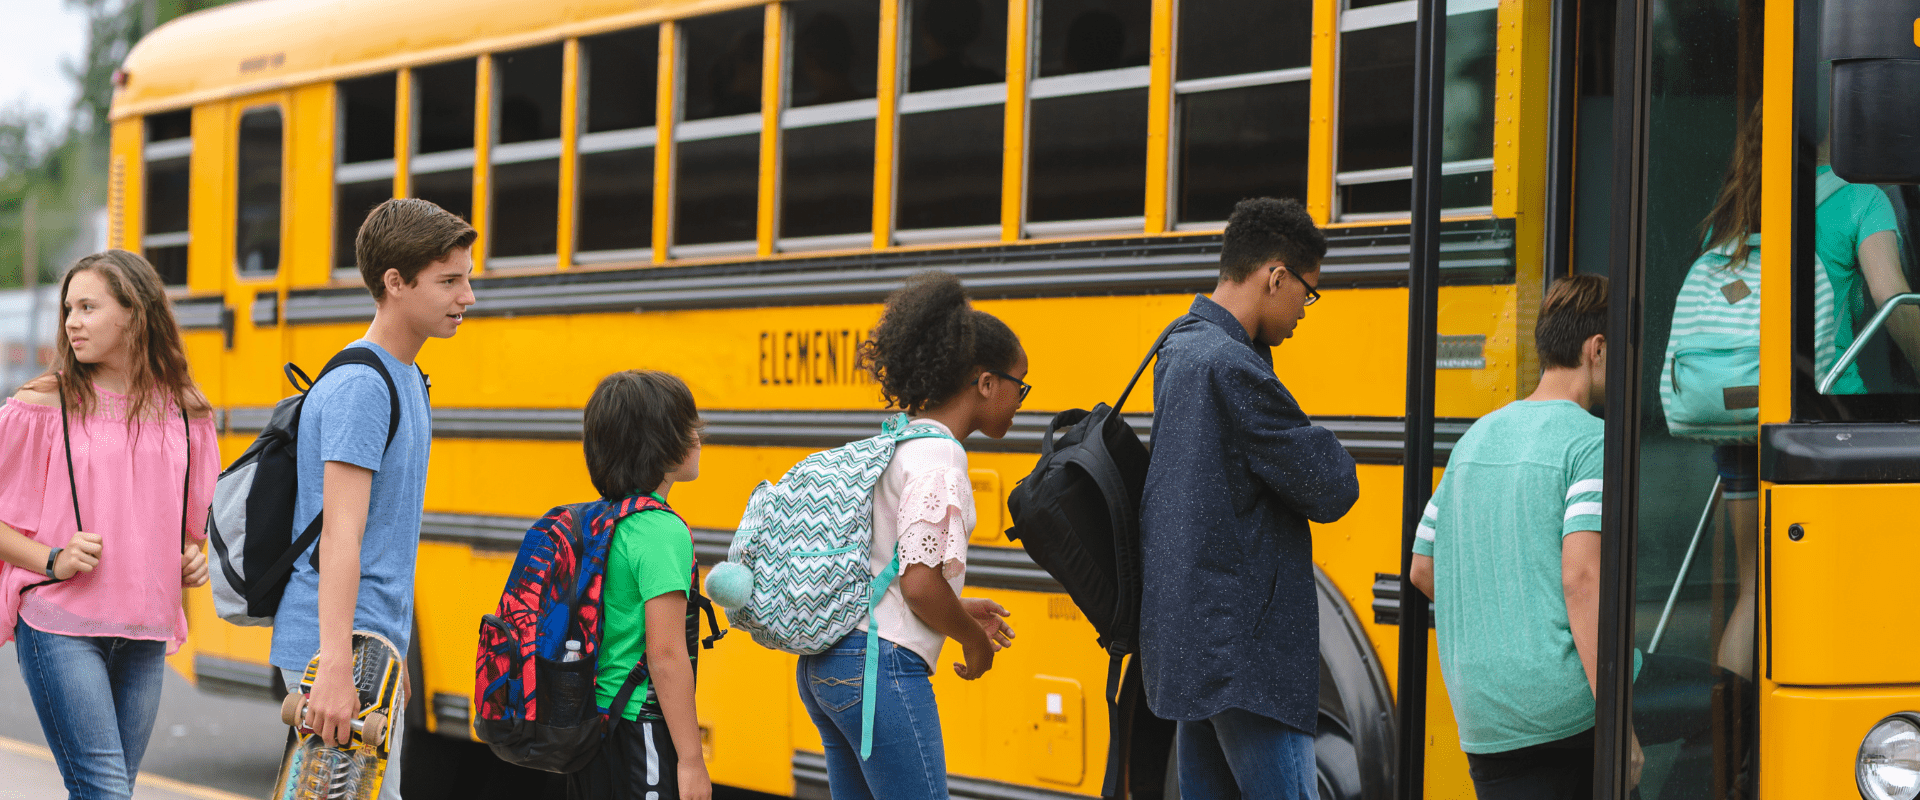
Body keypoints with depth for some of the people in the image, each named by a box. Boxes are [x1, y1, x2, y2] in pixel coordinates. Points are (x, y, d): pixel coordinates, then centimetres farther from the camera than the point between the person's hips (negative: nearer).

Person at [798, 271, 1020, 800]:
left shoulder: (893, 446, 16)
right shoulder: (937, 460, -13)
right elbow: (920, 585, -20)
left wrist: (958, 610, 19)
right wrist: (974, 639, -3)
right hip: (881, 667, -10)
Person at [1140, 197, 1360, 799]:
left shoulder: (1180, 350, 13)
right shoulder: (1231, 366, -17)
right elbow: (1331, 490, -14)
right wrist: (1322, 447, 4)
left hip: (1187, 638, 10)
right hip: (1246, 651, -10)